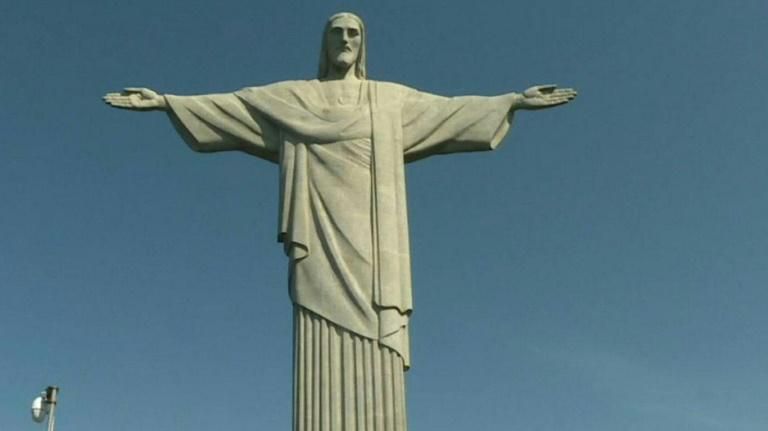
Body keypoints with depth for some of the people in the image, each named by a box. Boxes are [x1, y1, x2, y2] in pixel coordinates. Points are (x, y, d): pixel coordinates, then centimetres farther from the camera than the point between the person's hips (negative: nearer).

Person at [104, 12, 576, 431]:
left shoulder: (392, 99, 21)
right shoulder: (291, 97, 19)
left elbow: (452, 110, 21)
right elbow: (224, 105, 16)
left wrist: (515, 101, 14)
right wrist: (164, 101, 8)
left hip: (369, 240, 1)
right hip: (322, 239, -1)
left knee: (375, 359, -10)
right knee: (324, 358, -13)